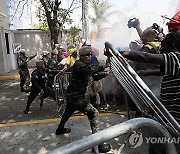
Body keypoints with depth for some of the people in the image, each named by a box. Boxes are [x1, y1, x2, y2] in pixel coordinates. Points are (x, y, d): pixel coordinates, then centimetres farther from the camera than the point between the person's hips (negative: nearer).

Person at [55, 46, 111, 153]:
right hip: (75, 96, -11)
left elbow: (94, 77, 10)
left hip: (73, 95, 11)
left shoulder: (86, 65, 12)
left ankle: (60, 129, 54)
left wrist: (105, 74, -4)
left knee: (69, 111, 30)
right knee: (93, 113, -12)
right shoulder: (78, 64, -16)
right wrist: (103, 67, -41)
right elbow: (89, 70, -36)